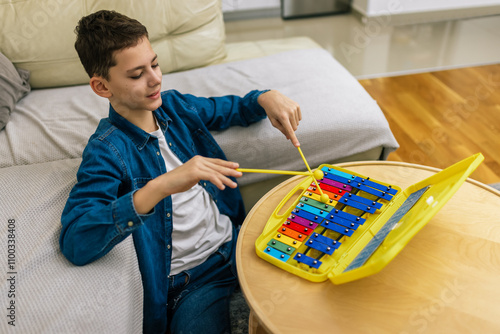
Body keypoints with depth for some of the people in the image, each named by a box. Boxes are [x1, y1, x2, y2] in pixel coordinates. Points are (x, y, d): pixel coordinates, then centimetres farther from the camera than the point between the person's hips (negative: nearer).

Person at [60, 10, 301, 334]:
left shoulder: (174, 105, 3)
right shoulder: (106, 151, -15)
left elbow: (234, 108, 20)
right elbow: (75, 243, -28)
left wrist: (266, 97, -4)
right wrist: (160, 186, -38)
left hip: (237, 244, 5)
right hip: (189, 281, -5)